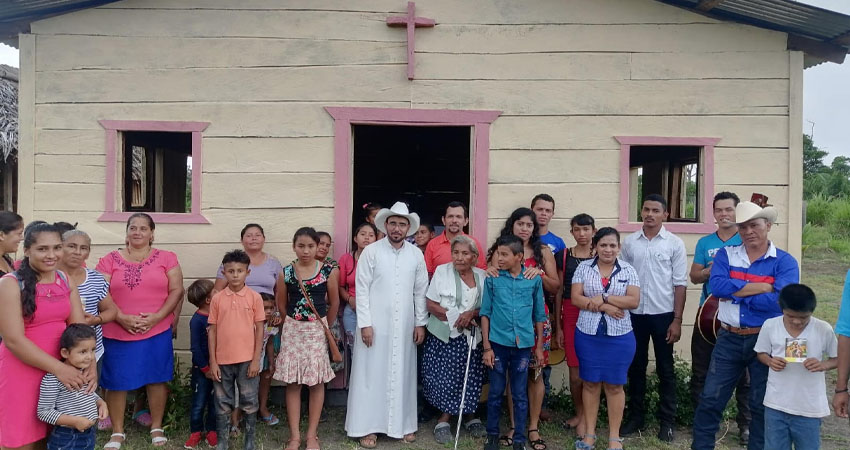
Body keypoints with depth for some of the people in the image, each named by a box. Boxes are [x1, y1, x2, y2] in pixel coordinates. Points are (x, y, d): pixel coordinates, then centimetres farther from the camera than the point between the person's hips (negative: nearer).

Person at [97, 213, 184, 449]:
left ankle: (157, 427, 23)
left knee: (156, 379, 7)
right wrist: (122, 318, -14)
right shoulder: (110, 259, 4)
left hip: (157, 332, 0)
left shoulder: (166, 258, 3)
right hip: (117, 333, 0)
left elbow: (177, 291, -1)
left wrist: (157, 317, -12)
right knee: (116, 381, 6)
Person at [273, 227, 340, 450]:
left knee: (316, 382, 4)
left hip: (317, 330, -1)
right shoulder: (286, 272, -1)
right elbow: (282, 304, 10)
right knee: (292, 382, 4)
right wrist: (294, 321, 13)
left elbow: (334, 302, 4)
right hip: (292, 330, 2)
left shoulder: (328, 271, -6)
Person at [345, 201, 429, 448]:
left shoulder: (416, 255, 3)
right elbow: (362, 290, -7)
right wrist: (365, 323, -11)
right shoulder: (371, 252, -6)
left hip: (404, 326, 3)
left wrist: (420, 323, 4)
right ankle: (368, 427, 15)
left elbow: (420, 292, 7)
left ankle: (403, 424, 23)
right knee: (371, 374, 4)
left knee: (402, 375, 11)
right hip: (375, 325, -2)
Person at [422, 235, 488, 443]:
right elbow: (431, 305, -5)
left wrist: (472, 313, -15)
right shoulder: (442, 271, -2)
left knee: (471, 378, 3)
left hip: (471, 338, 2)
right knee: (445, 378, -3)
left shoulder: (482, 276, 4)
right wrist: (455, 317, -15)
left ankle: (470, 416, 21)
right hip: (444, 336, -2)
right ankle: (444, 419, 12)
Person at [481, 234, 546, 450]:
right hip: (498, 343, 0)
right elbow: (485, 313, 0)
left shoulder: (534, 279, -2)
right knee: (495, 392, 10)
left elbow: (539, 315, 6)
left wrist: (539, 347, 7)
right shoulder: (492, 278, -4)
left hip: (523, 345, 0)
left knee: (520, 395, 9)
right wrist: (486, 347, -3)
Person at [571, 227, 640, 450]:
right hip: (588, 335, 1)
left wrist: (603, 298, -16)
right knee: (590, 383, 8)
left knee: (614, 385, 7)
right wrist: (604, 307, -16)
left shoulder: (628, 270, 2)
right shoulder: (584, 267, 2)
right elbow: (575, 299, -6)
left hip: (619, 336, 0)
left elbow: (634, 301, -8)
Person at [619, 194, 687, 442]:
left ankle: (667, 421, 19)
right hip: (634, 314, 2)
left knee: (665, 370, 8)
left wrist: (677, 320, -7)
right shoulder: (629, 242, 4)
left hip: (663, 314, -2)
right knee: (636, 367, 11)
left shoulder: (675, 244, -3)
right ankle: (636, 416, 23)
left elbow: (680, 284, -3)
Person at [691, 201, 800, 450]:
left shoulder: (785, 262, -6)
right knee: (710, 399, 6)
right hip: (729, 338, 2)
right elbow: (717, 286, -15)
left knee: (762, 405, 12)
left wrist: (734, 292, -15)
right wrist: (762, 287, -18)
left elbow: (778, 300, -21)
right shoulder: (726, 255, 3)